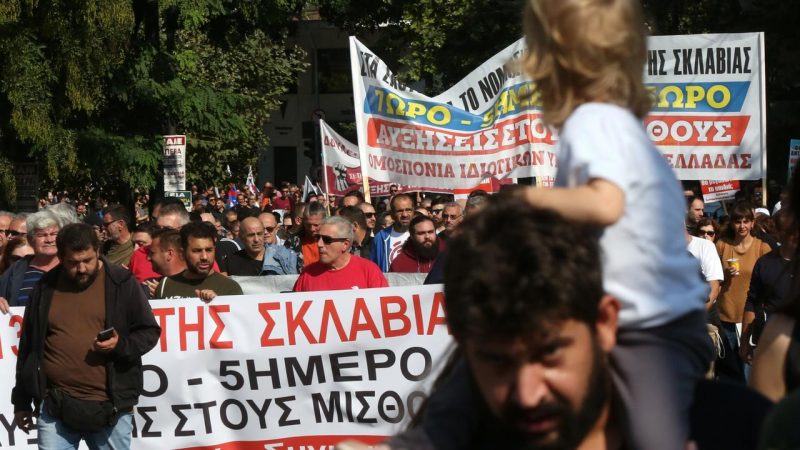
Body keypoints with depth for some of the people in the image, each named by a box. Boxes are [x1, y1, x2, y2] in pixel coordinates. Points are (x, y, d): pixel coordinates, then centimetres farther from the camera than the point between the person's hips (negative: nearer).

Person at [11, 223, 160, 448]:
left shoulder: (121, 283, 1)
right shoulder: (46, 288, 7)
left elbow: (149, 332, 6)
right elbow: (28, 347, 15)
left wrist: (121, 345, -15)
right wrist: (21, 402, 16)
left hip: (111, 407, -1)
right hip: (55, 405, 1)